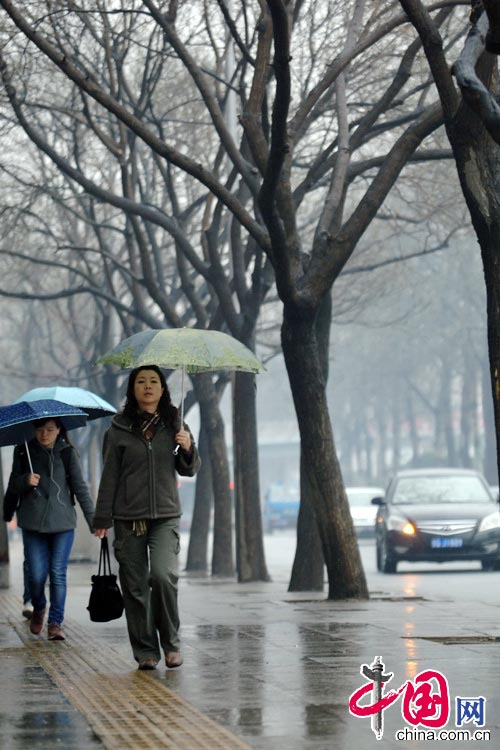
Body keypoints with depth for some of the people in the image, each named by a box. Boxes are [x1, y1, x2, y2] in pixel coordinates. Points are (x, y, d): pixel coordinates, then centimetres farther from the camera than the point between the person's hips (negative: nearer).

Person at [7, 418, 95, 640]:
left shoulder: (67, 453, 2)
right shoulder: (24, 452, 5)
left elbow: (80, 488, 2)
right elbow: (13, 485, 11)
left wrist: (93, 520, -4)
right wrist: (25, 481, -12)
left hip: (62, 523, -1)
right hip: (33, 522, 1)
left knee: (58, 574, -3)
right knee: (37, 575, -2)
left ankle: (55, 622, 8)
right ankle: (38, 609, 28)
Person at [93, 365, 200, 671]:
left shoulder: (174, 425, 8)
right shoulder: (120, 429, 3)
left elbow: (189, 470, 12)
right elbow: (110, 476, 5)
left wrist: (188, 449, -9)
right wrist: (103, 519, 1)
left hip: (166, 516, 0)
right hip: (128, 518, 0)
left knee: (163, 575, -17)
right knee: (135, 585, -1)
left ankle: (171, 643, 0)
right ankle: (145, 651, 9)